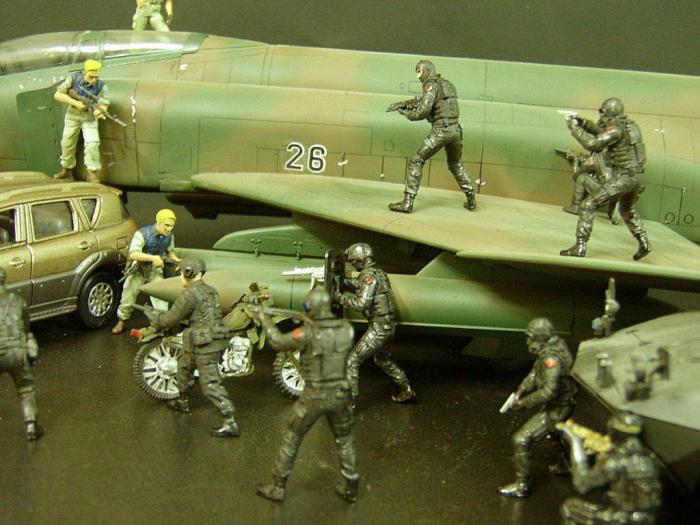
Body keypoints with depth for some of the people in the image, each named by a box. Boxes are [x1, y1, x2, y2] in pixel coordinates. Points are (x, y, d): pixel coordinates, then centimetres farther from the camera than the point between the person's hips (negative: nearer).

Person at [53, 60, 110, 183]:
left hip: (90, 117, -2)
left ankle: (92, 172, -8)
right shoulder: (73, 78, -17)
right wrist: (75, 103, -28)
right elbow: (57, 95, -17)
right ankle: (67, 169, 33)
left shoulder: (101, 86, -17)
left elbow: (104, 104, -26)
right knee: (67, 142, 11)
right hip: (73, 115, 2)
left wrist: (99, 110, -50)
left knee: (92, 143, -19)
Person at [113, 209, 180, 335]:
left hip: (155, 269, 3)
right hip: (139, 268, -3)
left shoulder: (170, 236, -10)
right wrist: (152, 257, -50)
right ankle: (122, 321, 27)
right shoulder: (142, 234, -28)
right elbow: (133, 254, -38)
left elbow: (169, 251, 11)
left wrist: (175, 259, -10)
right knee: (129, 293, 7)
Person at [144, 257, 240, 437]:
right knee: (184, 365, 29)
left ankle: (231, 424, -10)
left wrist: (153, 316, 11)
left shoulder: (190, 294, -15)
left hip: (205, 344, -10)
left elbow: (171, 319, -8)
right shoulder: (209, 291, 13)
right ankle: (183, 402, 48)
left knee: (210, 384, -7)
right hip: (216, 339, 10)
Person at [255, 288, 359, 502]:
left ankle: (277, 488, 23)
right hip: (340, 395, 4)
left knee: (291, 439, 14)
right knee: (345, 440, 22)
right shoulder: (347, 329, -8)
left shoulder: (308, 333, -20)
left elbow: (279, 342, -6)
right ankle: (350, 489, 28)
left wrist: (265, 321, 11)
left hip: (314, 397, -3)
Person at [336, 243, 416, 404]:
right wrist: (343, 281, 14)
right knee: (383, 360, 30)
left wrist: (339, 297, -16)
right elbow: (360, 285, 25)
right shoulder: (377, 272, 11)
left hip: (378, 329, -10)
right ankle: (406, 391, 37)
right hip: (388, 326, 10)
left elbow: (361, 303, -25)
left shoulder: (369, 275, -18)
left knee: (352, 361, -6)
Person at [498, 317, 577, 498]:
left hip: (556, 408, -10)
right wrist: (518, 393, -4)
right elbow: (534, 374, 5)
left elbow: (549, 391, -37)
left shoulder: (551, 357, -30)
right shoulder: (554, 344, 0)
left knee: (521, 439, -11)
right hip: (563, 402, 10)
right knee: (555, 430, 39)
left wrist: (523, 403, -29)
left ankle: (521, 486, -2)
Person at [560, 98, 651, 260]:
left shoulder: (616, 128, -14)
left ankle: (580, 247, -11)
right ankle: (644, 244, 34)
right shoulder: (629, 125, 14)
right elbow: (603, 135, 28)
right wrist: (585, 123, 18)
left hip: (623, 177, -9)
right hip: (636, 176, 9)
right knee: (627, 210, 33)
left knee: (588, 205, -6)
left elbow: (593, 144, -19)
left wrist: (575, 128, -9)